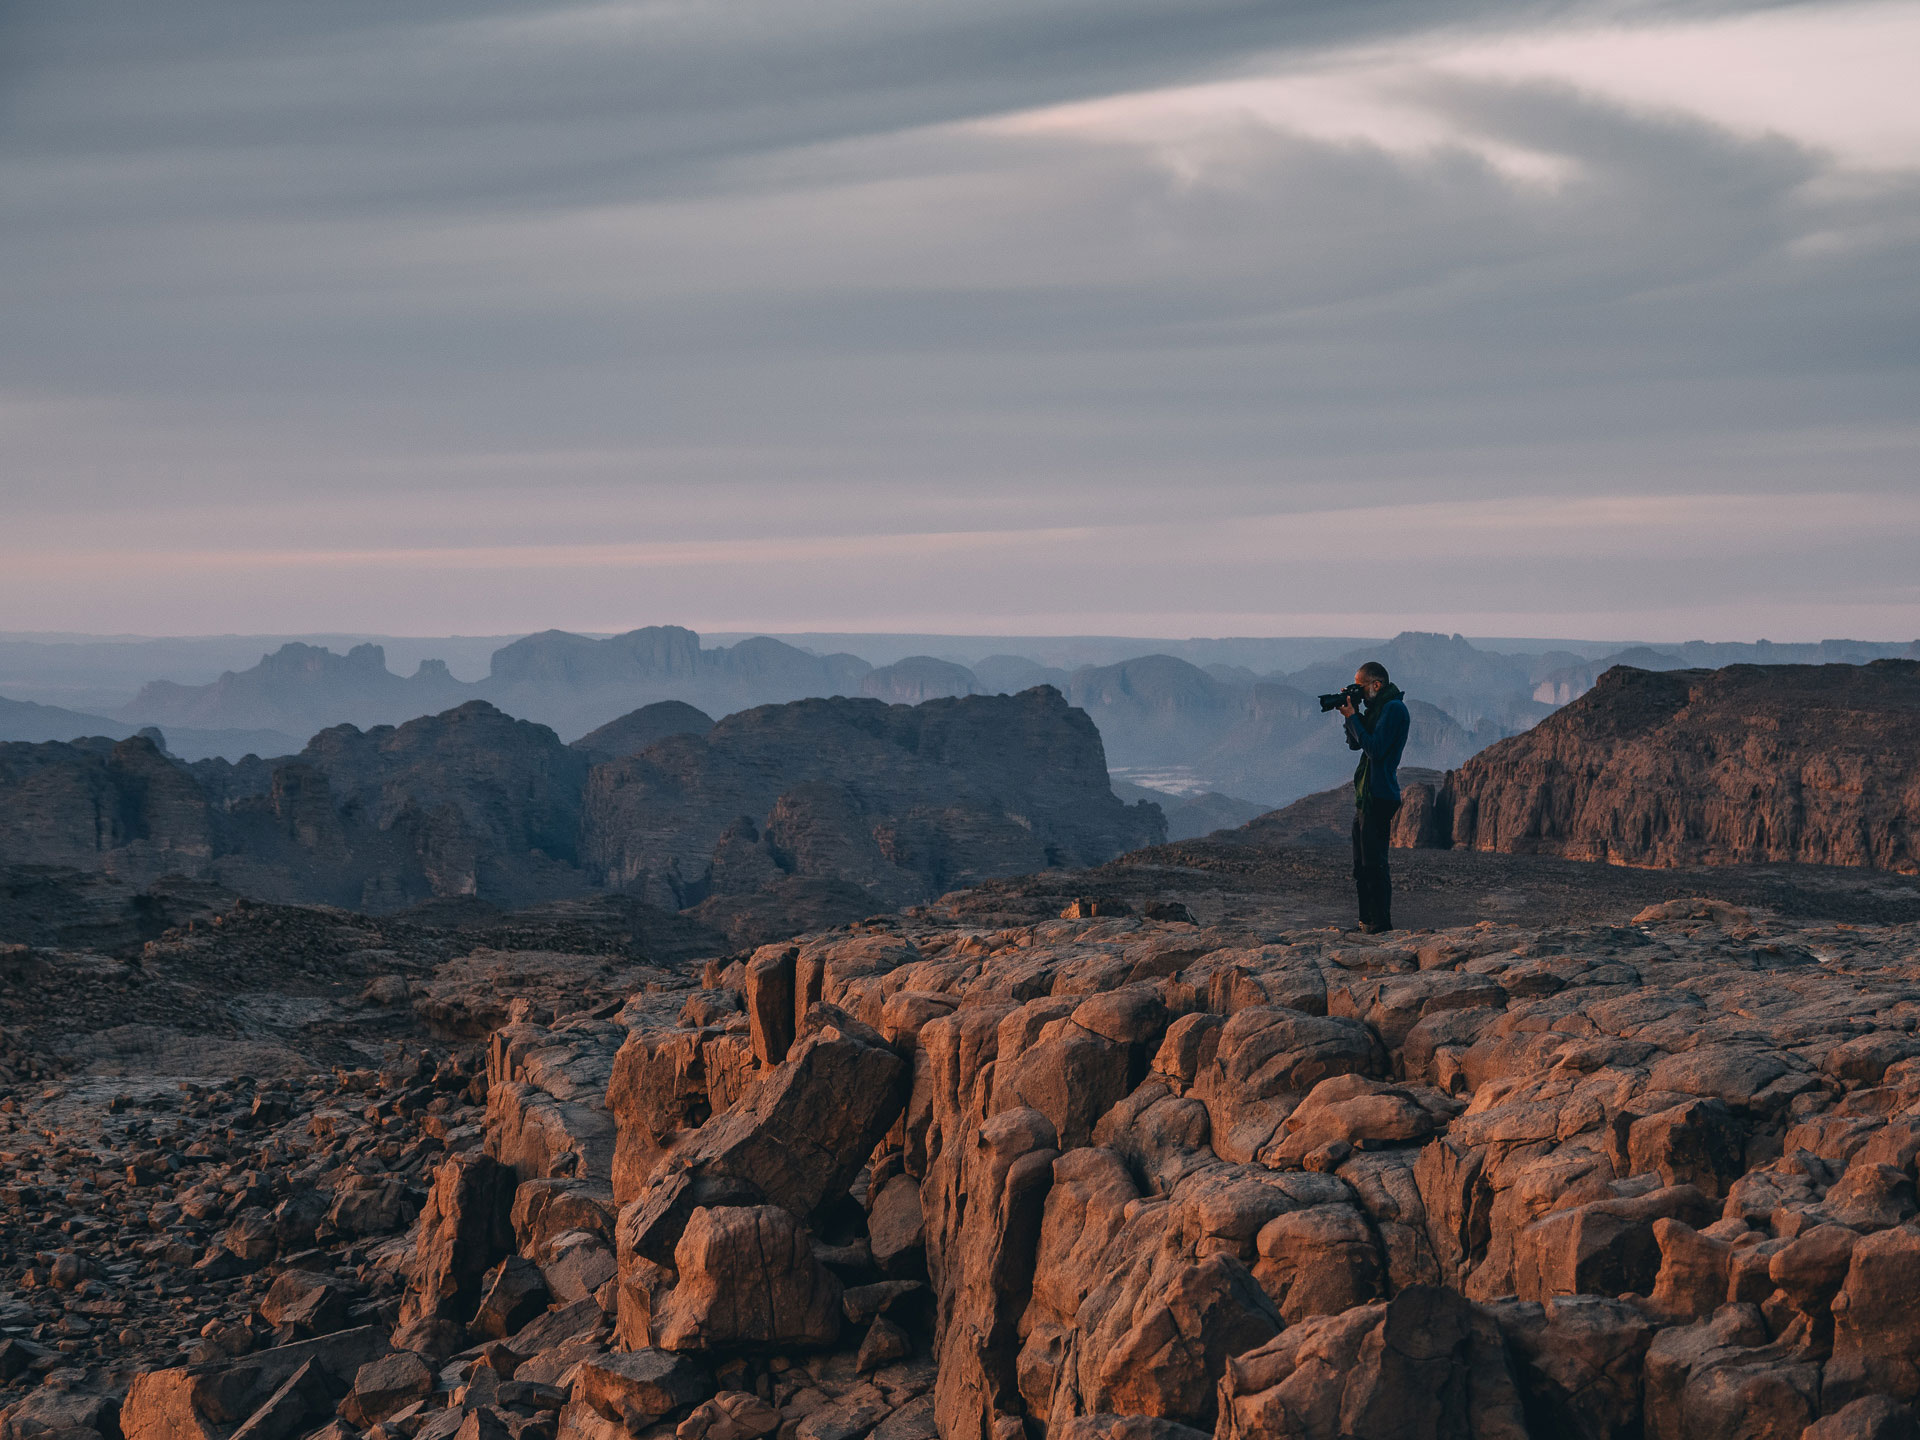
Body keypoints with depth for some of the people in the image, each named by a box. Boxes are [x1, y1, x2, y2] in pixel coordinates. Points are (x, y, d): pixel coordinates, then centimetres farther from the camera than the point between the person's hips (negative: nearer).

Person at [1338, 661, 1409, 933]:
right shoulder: (1377, 707, 17)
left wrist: (1353, 717, -14)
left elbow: (1375, 750, -21)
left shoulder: (1394, 709, -14)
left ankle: (1382, 927, -7)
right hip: (1365, 796, 10)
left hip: (1379, 796, -10)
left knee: (1374, 864, -9)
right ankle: (1367, 922, 21)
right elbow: (1355, 744, 19)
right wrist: (1352, 714, 5)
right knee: (1362, 864, 14)